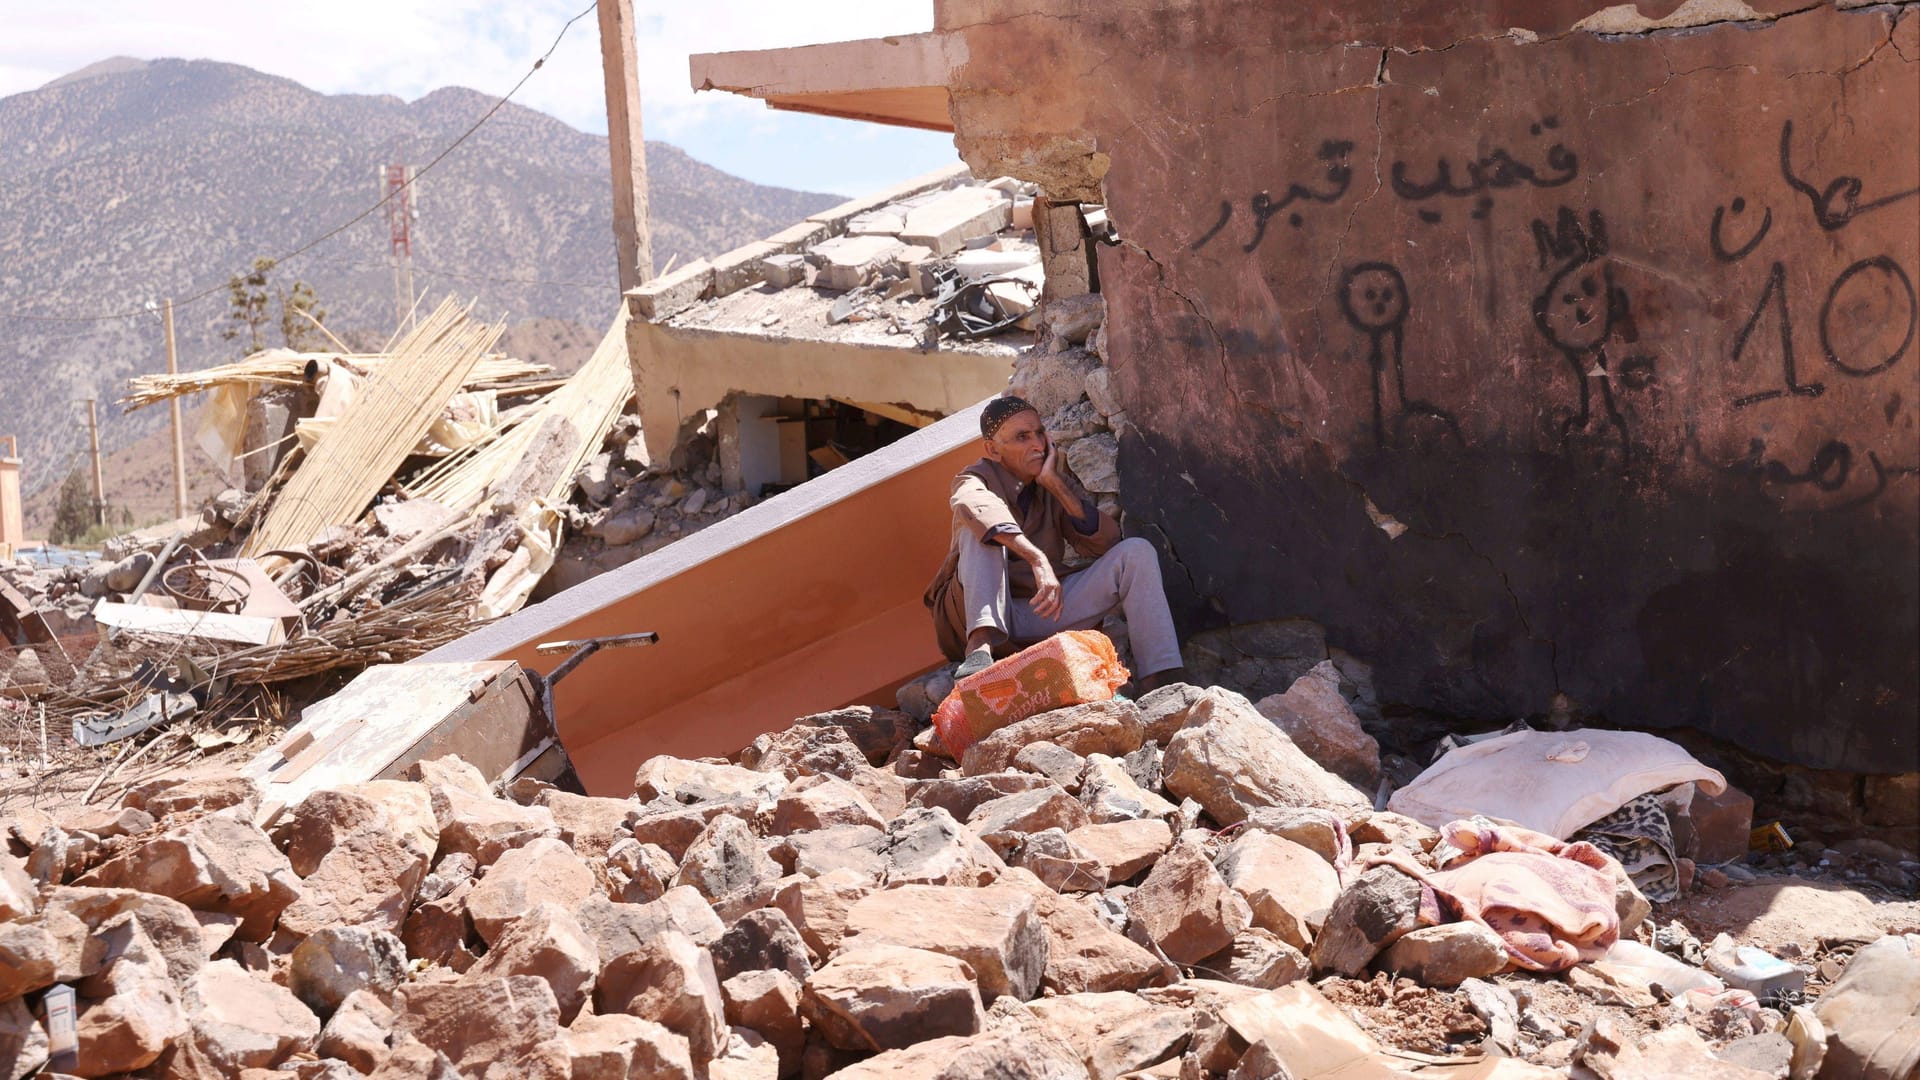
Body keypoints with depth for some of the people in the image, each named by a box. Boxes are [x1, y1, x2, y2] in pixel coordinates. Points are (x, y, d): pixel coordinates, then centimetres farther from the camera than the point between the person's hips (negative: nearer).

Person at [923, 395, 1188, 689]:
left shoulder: (1056, 487, 12)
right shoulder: (976, 479, -3)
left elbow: (1106, 542, -4)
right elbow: (974, 505, -32)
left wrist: (1056, 485, -11)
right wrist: (1038, 561, -45)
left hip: (1040, 613, 5)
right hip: (979, 614, -4)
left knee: (1137, 552, -9)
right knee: (981, 526, -27)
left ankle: (1162, 681, -24)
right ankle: (980, 646, -46)